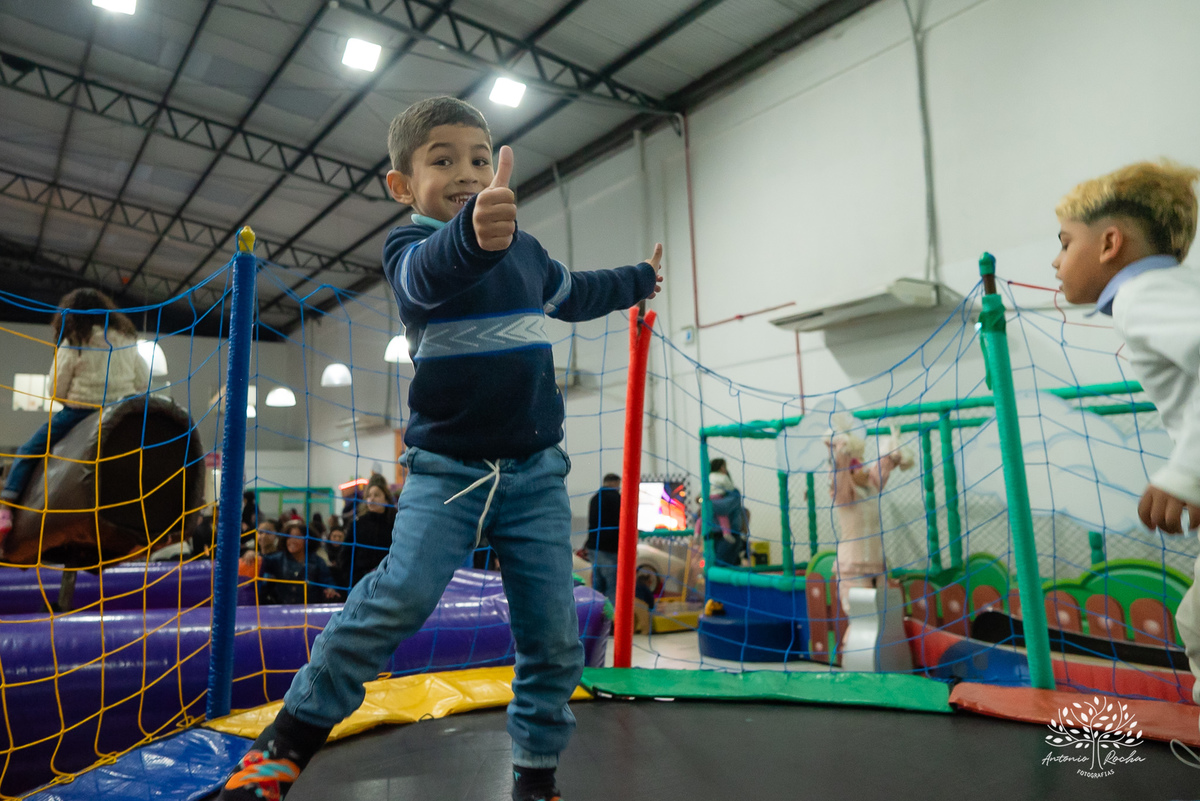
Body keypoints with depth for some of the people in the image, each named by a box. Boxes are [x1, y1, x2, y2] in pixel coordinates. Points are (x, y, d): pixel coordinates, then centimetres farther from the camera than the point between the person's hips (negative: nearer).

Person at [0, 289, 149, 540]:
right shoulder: (126, 340, 8)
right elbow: (144, 381, 9)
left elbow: (56, 390, -3)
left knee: (27, 452, 8)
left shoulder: (72, 345, -4)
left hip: (80, 412, -4)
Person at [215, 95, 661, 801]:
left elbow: (572, 294, 31)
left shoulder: (526, 249, 10)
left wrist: (636, 281, 47)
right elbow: (430, 274, -31)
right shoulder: (410, 247, -5)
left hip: (537, 471, 4)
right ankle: (290, 738, 3)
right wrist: (473, 234, -54)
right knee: (401, 596, -20)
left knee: (555, 637, 3)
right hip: (447, 468, -3)